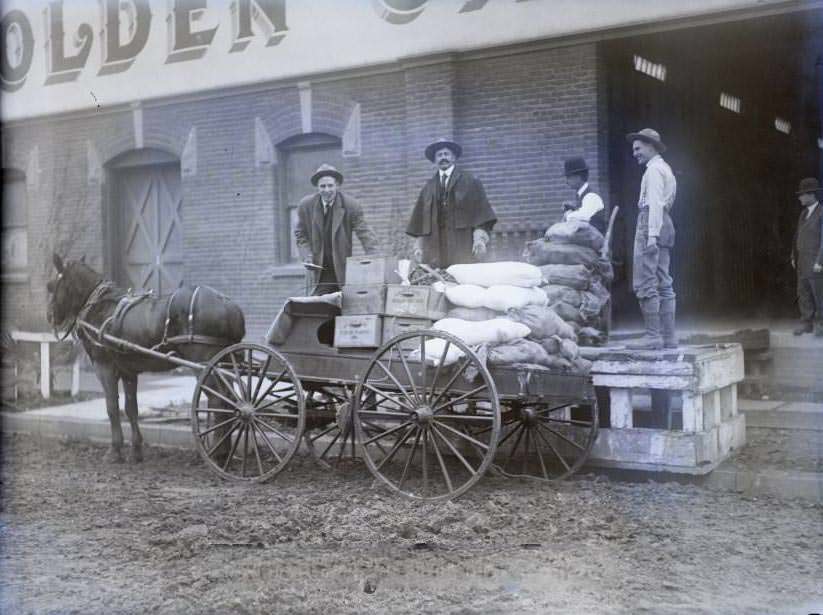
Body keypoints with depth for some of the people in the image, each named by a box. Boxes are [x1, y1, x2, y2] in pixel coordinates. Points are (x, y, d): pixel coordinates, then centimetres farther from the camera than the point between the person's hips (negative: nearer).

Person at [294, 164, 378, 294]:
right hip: (319, 267, 1)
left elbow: (365, 234, -12)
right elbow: (300, 234, 10)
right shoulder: (306, 205, -1)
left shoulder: (351, 206, -9)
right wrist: (307, 256, -6)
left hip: (344, 269, -1)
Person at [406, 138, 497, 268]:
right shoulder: (428, 187, 18)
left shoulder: (470, 182, 11)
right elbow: (420, 220, 16)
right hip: (434, 250, 2)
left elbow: (481, 212, 2)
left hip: (462, 248, -2)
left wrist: (480, 239, -10)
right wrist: (418, 247, 6)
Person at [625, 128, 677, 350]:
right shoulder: (665, 169, 26)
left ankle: (653, 336, -14)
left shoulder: (654, 169, -5)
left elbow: (655, 203, -16)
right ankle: (669, 336, 9)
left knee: (645, 284, -12)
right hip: (665, 226, 10)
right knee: (663, 284, 8)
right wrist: (655, 233, 13)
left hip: (651, 225, -10)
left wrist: (651, 235, -23)